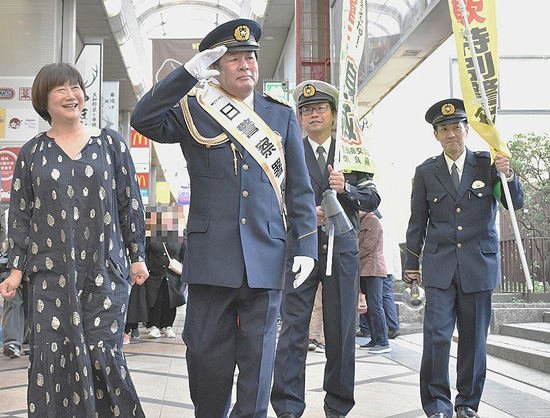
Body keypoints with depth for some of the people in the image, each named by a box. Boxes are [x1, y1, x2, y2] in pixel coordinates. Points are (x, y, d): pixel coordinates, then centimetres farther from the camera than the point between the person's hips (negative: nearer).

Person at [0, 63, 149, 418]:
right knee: (53, 355, -2)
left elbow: (130, 202, 8)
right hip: (51, 272, 1)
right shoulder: (32, 153, 9)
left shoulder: (110, 143, 7)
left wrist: (137, 257, 6)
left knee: (104, 352, -2)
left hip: (105, 270, -1)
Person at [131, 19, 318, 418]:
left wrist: (306, 247, 2)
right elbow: (144, 119, -10)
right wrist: (188, 72, -15)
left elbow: (300, 188, 10)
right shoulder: (193, 112, 8)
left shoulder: (283, 116, 12)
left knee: (257, 353, 7)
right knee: (207, 351, 5)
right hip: (211, 255, -1)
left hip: (266, 256, 1)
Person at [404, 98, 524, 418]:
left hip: (479, 264, 0)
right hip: (440, 266, 0)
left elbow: (516, 204, 0)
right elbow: (417, 223, 12)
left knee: (474, 338, 6)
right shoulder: (426, 172, 7)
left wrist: (507, 175, -19)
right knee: (436, 336, -9)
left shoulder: (487, 164, 5)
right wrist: (412, 263, 12)